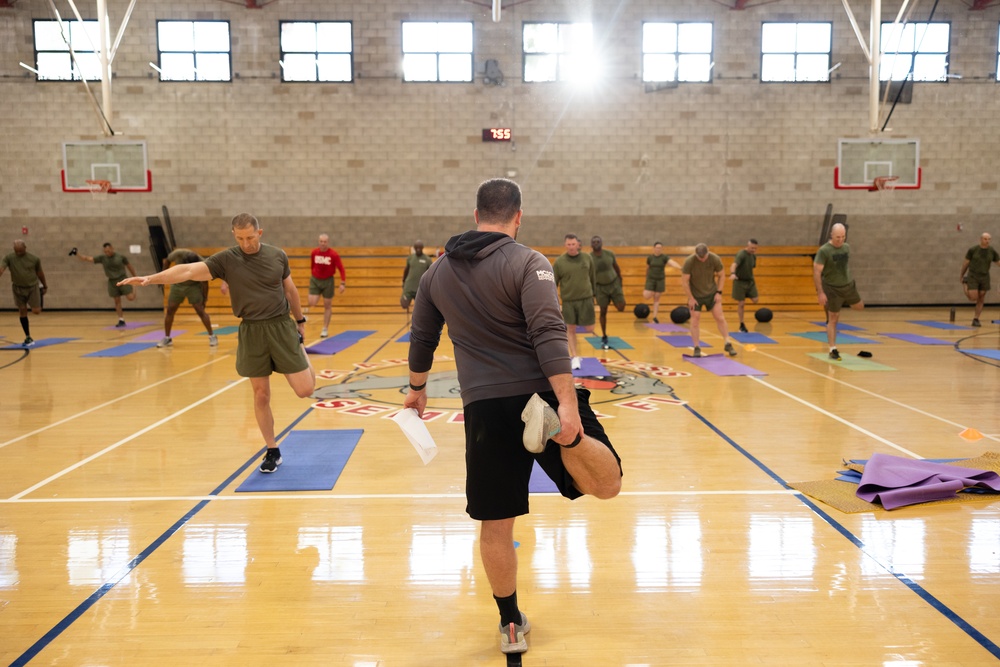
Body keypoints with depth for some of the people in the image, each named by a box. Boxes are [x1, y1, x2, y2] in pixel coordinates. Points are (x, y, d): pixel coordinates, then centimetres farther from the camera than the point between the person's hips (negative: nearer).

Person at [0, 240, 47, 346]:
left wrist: (45, 286, 14)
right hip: (18, 288, 1)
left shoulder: (34, 259, -9)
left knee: (36, 311, -8)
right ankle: (28, 337, 15)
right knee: (22, 312, 4)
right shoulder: (9, 257, -9)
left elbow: (40, 273, 4)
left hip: (33, 287, -1)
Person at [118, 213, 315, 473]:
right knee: (261, 395, 5)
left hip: (281, 326, 0)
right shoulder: (226, 259, -4)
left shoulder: (278, 256, 1)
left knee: (305, 389, -3)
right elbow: (189, 270, -15)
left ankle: (301, 352, 32)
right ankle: (273, 452, 20)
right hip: (251, 332, 0)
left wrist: (300, 320, 19)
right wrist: (151, 278, -27)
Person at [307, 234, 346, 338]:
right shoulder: (314, 253, -6)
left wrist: (343, 283, -15)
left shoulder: (334, 254, -13)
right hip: (315, 280, 1)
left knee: (327, 306, 6)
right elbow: (312, 266, 9)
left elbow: (341, 269, -10)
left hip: (328, 281, -1)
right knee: (311, 304, -13)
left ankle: (325, 329, 16)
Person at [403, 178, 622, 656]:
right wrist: (567, 403, -24)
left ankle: (511, 626, 22)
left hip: (483, 407, 4)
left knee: (494, 524, 13)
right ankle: (559, 430, -26)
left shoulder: (437, 271, 11)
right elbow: (548, 335, -18)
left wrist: (417, 388, 37)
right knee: (608, 484, 3)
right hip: (541, 394, -4)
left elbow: (422, 338, 21)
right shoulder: (527, 263, -5)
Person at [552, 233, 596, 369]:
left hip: (586, 299, 1)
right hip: (568, 300, -1)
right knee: (570, 329, 2)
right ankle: (575, 357, 13)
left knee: (588, 328, 1)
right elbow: (553, 283, -1)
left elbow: (593, 277, 12)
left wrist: (594, 293, 15)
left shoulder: (587, 258, 2)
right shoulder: (559, 262, -4)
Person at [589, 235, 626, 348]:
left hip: (614, 284, 2)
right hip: (601, 287, -1)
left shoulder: (609, 253, -9)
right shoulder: (589, 258, -15)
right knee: (603, 312, 1)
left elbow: (616, 267, 6)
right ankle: (604, 338, 15)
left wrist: (620, 280, 12)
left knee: (621, 308, -6)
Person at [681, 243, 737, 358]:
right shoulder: (689, 262, -21)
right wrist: (690, 298, -14)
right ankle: (697, 348, 6)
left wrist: (719, 292, -8)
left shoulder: (715, 259, -16)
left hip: (712, 293, 2)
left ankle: (728, 344, 8)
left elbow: (722, 276, -2)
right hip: (696, 295, -1)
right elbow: (684, 281, -14)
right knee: (695, 320, -3)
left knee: (720, 317, -1)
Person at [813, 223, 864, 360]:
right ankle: (833, 350, 7)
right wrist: (820, 293, -23)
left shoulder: (847, 247, -1)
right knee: (833, 319, -1)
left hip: (848, 284, 6)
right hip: (831, 288, -6)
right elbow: (816, 272, -21)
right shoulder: (824, 250, -20)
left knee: (859, 306, 20)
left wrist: (848, 280, 19)